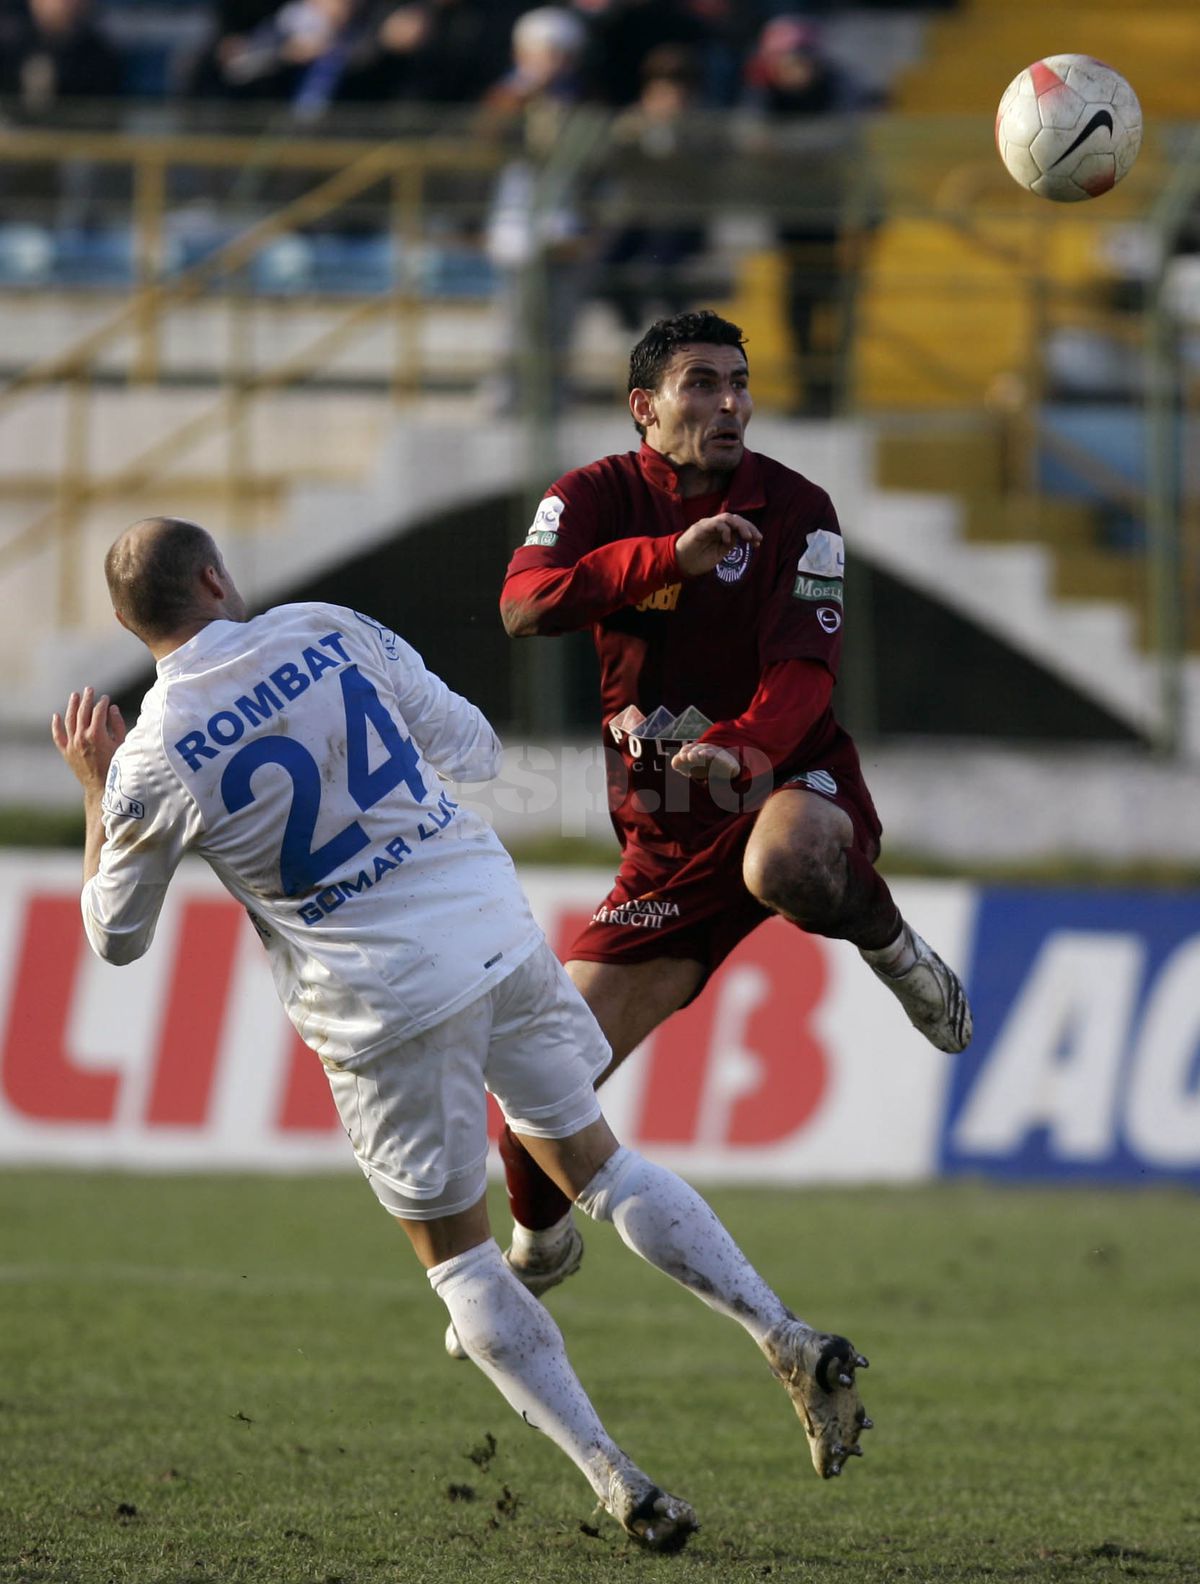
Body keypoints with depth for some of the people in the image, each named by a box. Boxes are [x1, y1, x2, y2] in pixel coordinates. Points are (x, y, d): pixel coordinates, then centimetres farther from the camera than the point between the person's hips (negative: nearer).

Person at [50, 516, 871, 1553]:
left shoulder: (149, 765, -8)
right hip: (499, 942, 3)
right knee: (595, 1165, 21)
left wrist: (95, 790, 19)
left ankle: (616, 1480, 3)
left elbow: (115, 936, 7)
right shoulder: (332, 634, -1)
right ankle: (791, 1343, 11)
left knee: (457, 1258, 11)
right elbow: (474, 748, 10)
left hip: (382, 1013, -3)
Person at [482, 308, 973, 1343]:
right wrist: (672, 553, -34)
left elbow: (804, 671, -15)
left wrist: (741, 747, -37)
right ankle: (541, 1248, 30)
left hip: (791, 782, -2)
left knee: (781, 862, -43)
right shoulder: (596, 498, -1)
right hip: (668, 839, 2)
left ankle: (899, 955, -9)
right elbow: (526, 603, -21)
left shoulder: (795, 510, -5)